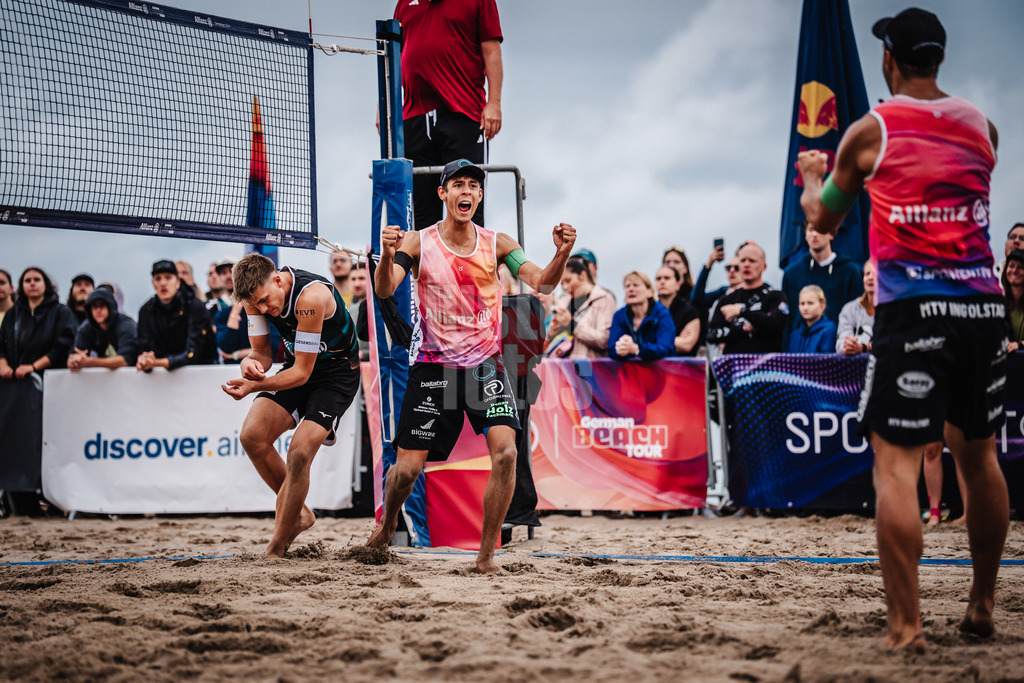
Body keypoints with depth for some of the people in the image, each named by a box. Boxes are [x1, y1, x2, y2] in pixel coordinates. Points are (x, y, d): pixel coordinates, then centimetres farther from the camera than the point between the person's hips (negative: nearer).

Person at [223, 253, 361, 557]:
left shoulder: (310, 296, -33)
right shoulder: (256, 294, -12)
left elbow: (302, 372, -27)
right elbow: (262, 352, -1)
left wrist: (254, 386, -38)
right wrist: (250, 363, -25)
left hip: (337, 374, -7)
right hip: (298, 367, 7)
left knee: (299, 452, -21)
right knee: (252, 436, -14)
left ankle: (277, 548, -7)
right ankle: (298, 514, 7)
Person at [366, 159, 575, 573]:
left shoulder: (496, 244, 2)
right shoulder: (418, 243, -2)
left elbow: (541, 283, -7)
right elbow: (384, 290, -16)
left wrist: (562, 254, -27)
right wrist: (387, 256, -37)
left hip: (485, 365, 1)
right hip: (433, 367, -1)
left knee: (505, 452, -19)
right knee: (407, 468, -1)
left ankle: (486, 555, -7)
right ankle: (387, 523, 33)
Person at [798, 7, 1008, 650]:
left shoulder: (872, 130, 2)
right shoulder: (980, 125, 12)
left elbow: (823, 220, 15)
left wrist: (813, 177, 37)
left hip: (913, 306, -4)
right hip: (984, 303, 5)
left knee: (896, 464, -4)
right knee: (979, 456, 17)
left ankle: (907, 625, -10)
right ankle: (983, 605, 27)